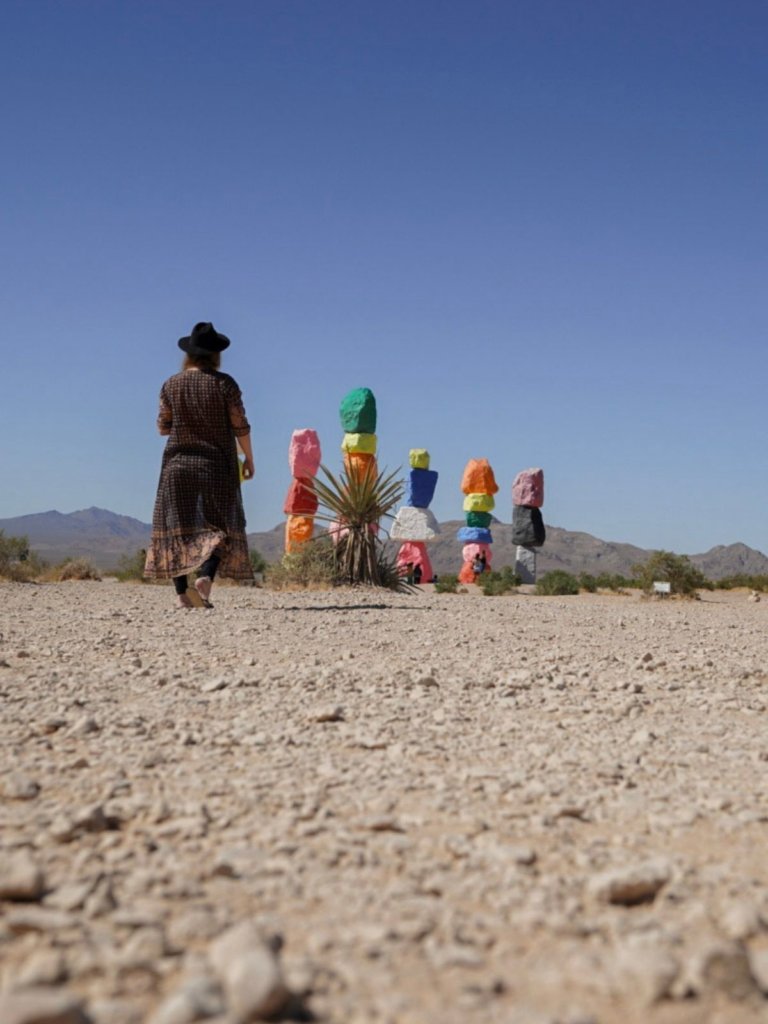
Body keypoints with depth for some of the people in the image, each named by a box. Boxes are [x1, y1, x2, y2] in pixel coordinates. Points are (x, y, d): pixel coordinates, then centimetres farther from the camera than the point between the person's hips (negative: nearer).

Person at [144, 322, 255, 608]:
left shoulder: (171, 385, 2)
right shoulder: (224, 383, -5)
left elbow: (163, 427, 6)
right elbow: (240, 426, -6)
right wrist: (249, 458, 6)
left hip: (178, 464, 2)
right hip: (216, 465, -2)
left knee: (177, 526, 5)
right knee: (219, 525, 6)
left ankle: (181, 592, 0)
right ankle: (205, 576, -17)